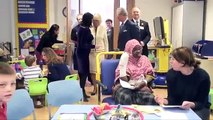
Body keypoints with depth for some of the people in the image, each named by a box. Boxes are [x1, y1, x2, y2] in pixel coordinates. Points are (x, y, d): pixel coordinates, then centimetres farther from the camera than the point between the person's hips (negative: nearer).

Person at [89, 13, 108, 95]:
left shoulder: (103, 28, 2)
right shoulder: (90, 29, -2)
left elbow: (105, 40, 5)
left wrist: (106, 52, 2)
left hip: (100, 51, 0)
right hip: (92, 52, 0)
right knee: (92, 70, 3)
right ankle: (95, 88, 15)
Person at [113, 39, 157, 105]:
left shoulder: (144, 59, 14)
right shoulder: (125, 60, 5)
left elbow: (150, 74, 6)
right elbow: (123, 78, -6)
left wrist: (143, 82, -13)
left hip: (140, 86, 2)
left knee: (150, 98, -30)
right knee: (125, 98, -36)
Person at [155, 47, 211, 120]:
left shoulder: (203, 76, -21)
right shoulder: (171, 74, -12)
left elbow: (201, 103, -15)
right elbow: (172, 98, -9)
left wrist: (192, 105, -36)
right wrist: (165, 101, -31)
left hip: (199, 108, -2)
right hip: (178, 107, 2)